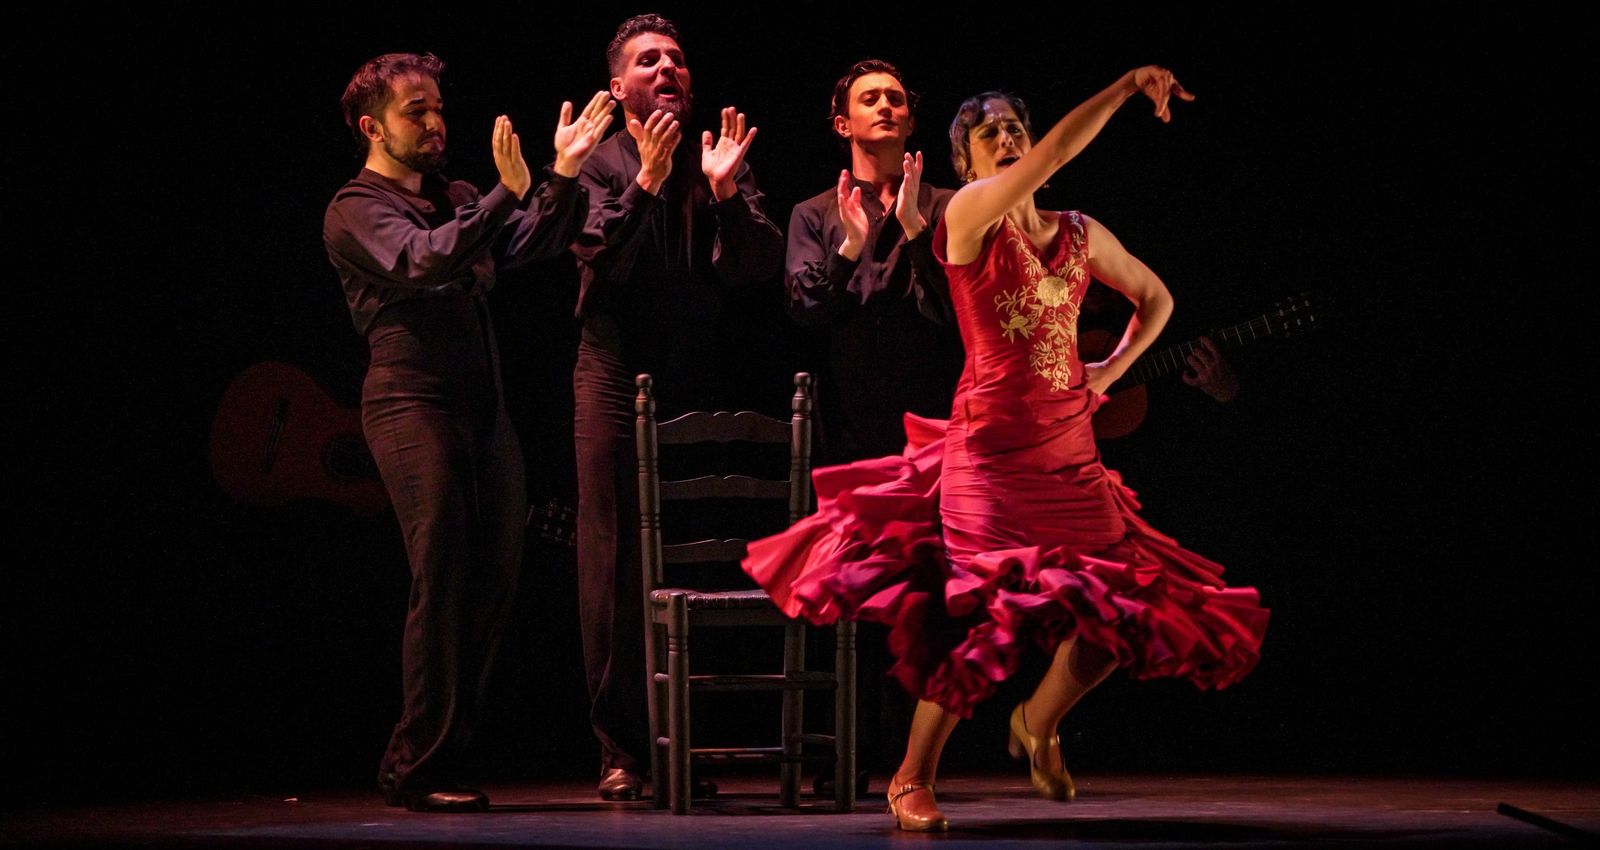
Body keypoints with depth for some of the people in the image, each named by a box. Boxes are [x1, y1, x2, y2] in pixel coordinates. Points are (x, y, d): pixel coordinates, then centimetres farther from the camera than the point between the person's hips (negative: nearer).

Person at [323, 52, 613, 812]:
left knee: (493, 579, 6)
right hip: (413, 403, -7)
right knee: (443, 583, -10)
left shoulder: (456, 201, 21)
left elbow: (531, 244, 10)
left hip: (483, 406, 7)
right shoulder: (356, 212, -1)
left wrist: (563, 177, -4)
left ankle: (441, 754, 15)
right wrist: (507, 195, -27)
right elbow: (422, 262, -20)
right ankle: (415, 769, -3)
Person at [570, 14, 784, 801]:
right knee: (614, 559, -3)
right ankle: (621, 748, 1)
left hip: (698, 381, 3)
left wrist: (725, 190, -15)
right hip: (616, 379, -3)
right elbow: (599, 258, -13)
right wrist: (648, 181, -21)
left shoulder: (721, 161, 10)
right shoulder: (598, 163, 2)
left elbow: (762, 265, -1)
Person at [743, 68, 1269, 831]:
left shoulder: (1081, 234, 12)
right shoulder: (968, 215, -4)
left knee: (1130, 607, 0)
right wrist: (1126, 85, -14)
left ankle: (1039, 724, 26)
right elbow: (1056, 154, -19)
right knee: (985, 615, -16)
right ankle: (913, 781, 1)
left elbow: (1155, 297, 27)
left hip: (1071, 455, 6)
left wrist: (1113, 369, 13)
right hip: (991, 452, -6)